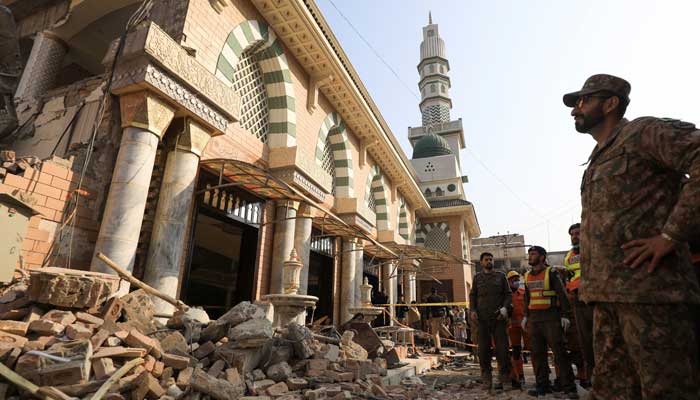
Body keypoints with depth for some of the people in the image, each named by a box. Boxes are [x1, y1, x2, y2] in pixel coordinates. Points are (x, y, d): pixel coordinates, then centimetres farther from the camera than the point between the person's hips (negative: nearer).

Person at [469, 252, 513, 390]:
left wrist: (504, 308, -9)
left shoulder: (501, 276, 10)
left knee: (502, 347, -1)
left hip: (498, 317, 0)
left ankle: (503, 377, 11)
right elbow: (472, 295, 11)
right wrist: (472, 310, -4)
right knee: (483, 348, 2)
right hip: (482, 318, 1)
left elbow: (508, 294, 8)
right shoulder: (477, 277, 12)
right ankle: (486, 379, 12)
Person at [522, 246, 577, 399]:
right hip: (534, 319, 6)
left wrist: (564, 315, -12)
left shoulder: (551, 273, -3)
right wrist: (526, 316, 16)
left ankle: (569, 387, 2)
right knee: (537, 353, 7)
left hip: (551, 318, -6)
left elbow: (562, 294, -6)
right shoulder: (527, 276, 14)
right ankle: (542, 386, 14)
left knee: (559, 352, -5)